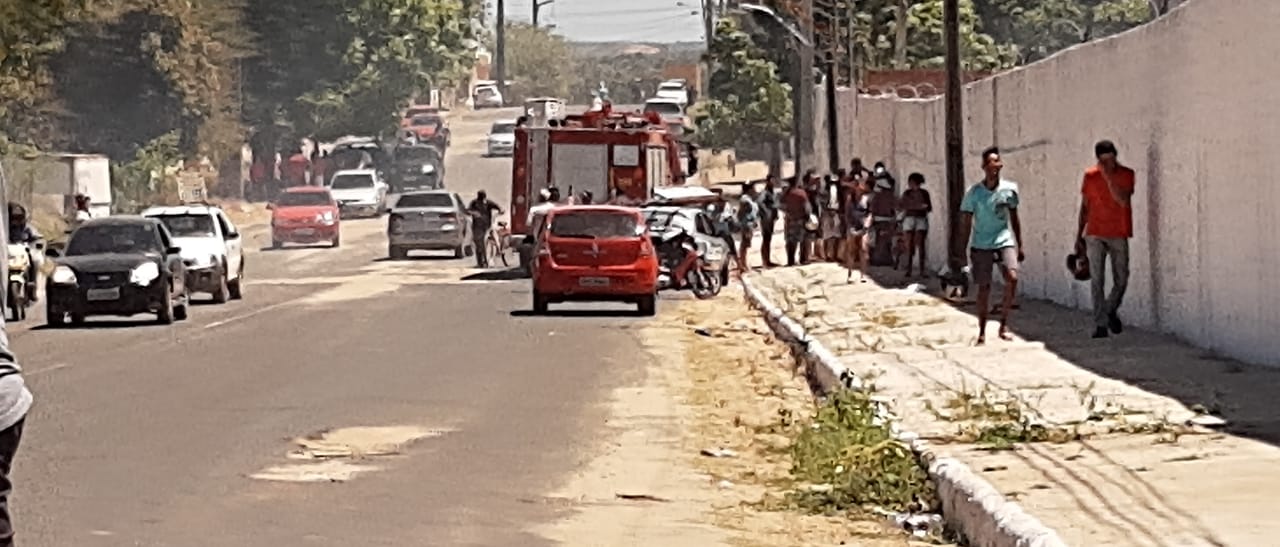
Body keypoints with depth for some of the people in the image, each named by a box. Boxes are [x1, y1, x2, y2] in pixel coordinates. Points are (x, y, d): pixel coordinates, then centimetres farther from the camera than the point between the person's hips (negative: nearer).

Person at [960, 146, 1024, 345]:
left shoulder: (1009, 189, -1)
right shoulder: (974, 192, -7)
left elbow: (1014, 218, 10)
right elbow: (965, 220, 0)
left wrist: (1019, 245, 12)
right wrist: (965, 248, -4)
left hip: (1004, 241, 1)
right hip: (981, 245, -1)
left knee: (1012, 277, -19)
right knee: (984, 288, 0)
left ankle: (1004, 324, -6)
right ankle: (982, 333, 11)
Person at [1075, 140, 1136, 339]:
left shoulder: (1126, 175, -1)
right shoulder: (1090, 176, 3)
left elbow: (1123, 200, -17)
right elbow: (1084, 206, 10)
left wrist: (1108, 177, -21)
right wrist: (1079, 234, 9)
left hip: (1118, 235, 0)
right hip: (1095, 235, 0)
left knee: (1121, 280, 4)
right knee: (1097, 280, -6)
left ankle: (1111, 311, 29)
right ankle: (1100, 324, -5)